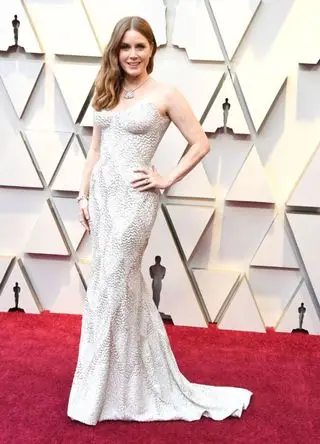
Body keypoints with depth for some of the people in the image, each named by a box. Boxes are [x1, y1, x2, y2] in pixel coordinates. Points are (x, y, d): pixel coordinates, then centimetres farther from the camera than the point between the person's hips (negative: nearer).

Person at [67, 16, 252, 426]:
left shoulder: (165, 95, -6)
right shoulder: (107, 93, 11)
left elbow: (200, 144, -4)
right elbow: (95, 151, 13)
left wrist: (166, 180, -8)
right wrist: (83, 195, 8)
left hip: (133, 198, -6)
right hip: (102, 194, 7)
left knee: (108, 289, -2)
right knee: (124, 285, 15)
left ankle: (100, 392, 15)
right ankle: (141, 379, 33)